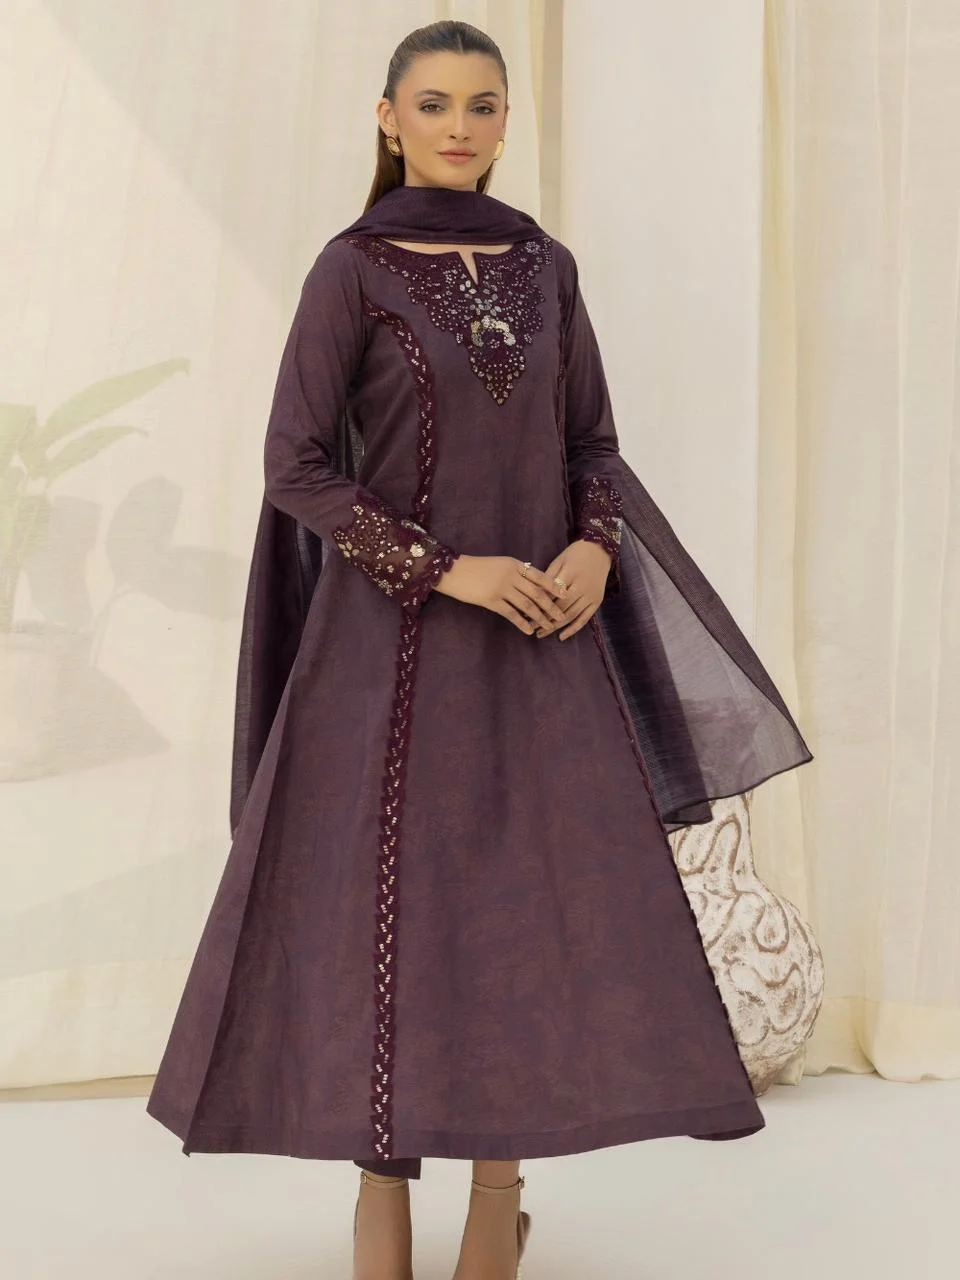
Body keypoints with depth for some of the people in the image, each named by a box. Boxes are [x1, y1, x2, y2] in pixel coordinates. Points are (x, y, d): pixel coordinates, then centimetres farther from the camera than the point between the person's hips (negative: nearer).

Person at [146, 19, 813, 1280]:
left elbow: (595, 441, 12)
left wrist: (596, 548, -8)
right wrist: (445, 569, -17)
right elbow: (296, 468, -9)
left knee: (541, 893, 3)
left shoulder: (545, 265, 9)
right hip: (397, 641, -4)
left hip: (543, 635, 4)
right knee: (391, 896, 1)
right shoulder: (352, 267, -4)